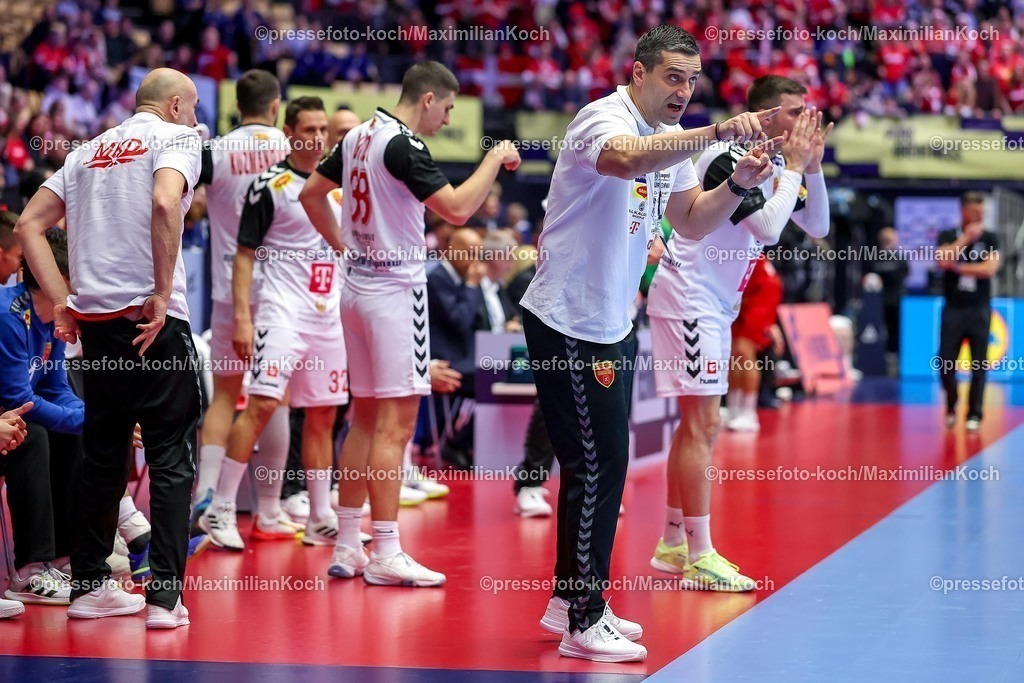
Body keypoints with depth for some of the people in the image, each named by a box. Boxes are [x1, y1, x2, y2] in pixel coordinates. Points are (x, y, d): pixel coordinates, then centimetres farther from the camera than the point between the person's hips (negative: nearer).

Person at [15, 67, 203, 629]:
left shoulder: (91, 150, 20)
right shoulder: (176, 138, 0)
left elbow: (29, 226, 14)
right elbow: (164, 203, -21)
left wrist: (63, 303, 10)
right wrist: (163, 294, -16)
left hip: (95, 320, 6)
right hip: (152, 319, -6)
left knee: (102, 455, 16)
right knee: (171, 456, 0)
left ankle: (89, 586, 21)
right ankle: (165, 597, -4)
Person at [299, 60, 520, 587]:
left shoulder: (358, 137, 10)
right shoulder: (403, 146, -16)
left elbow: (311, 194, 21)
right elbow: (457, 210, -23)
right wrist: (495, 160, -11)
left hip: (358, 286, 9)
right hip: (395, 291, -9)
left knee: (364, 419, 14)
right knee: (394, 425, -7)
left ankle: (347, 547, 16)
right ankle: (385, 554, -6)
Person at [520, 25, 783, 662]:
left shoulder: (672, 139, 10)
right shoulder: (605, 118, -18)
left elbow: (692, 222, 13)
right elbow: (625, 158, -42)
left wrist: (739, 184, -5)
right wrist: (717, 132, -51)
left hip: (612, 325, 10)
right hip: (567, 323, -9)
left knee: (603, 461, 15)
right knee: (597, 461, -8)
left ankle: (571, 600, 26)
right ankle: (584, 623, -2)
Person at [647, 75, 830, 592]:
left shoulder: (775, 164, 9)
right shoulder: (731, 158, -20)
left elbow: (818, 227, 14)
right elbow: (768, 227, -30)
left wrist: (812, 166, 1)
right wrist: (795, 165, -19)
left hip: (714, 302, 10)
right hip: (689, 296, -10)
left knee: (697, 423, 13)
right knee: (702, 423, -11)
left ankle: (672, 545, 20)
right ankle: (699, 558, -10)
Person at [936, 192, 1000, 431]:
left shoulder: (990, 238, 3)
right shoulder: (947, 236, 2)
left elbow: (990, 268, -11)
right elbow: (942, 261, -16)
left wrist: (958, 267, -8)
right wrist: (966, 237, -13)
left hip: (979, 310, 0)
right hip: (952, 310, 0)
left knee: (979, 365, -1)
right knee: (946, 362, -1)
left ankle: (974, 414, 6)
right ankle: (951, 407, 22)